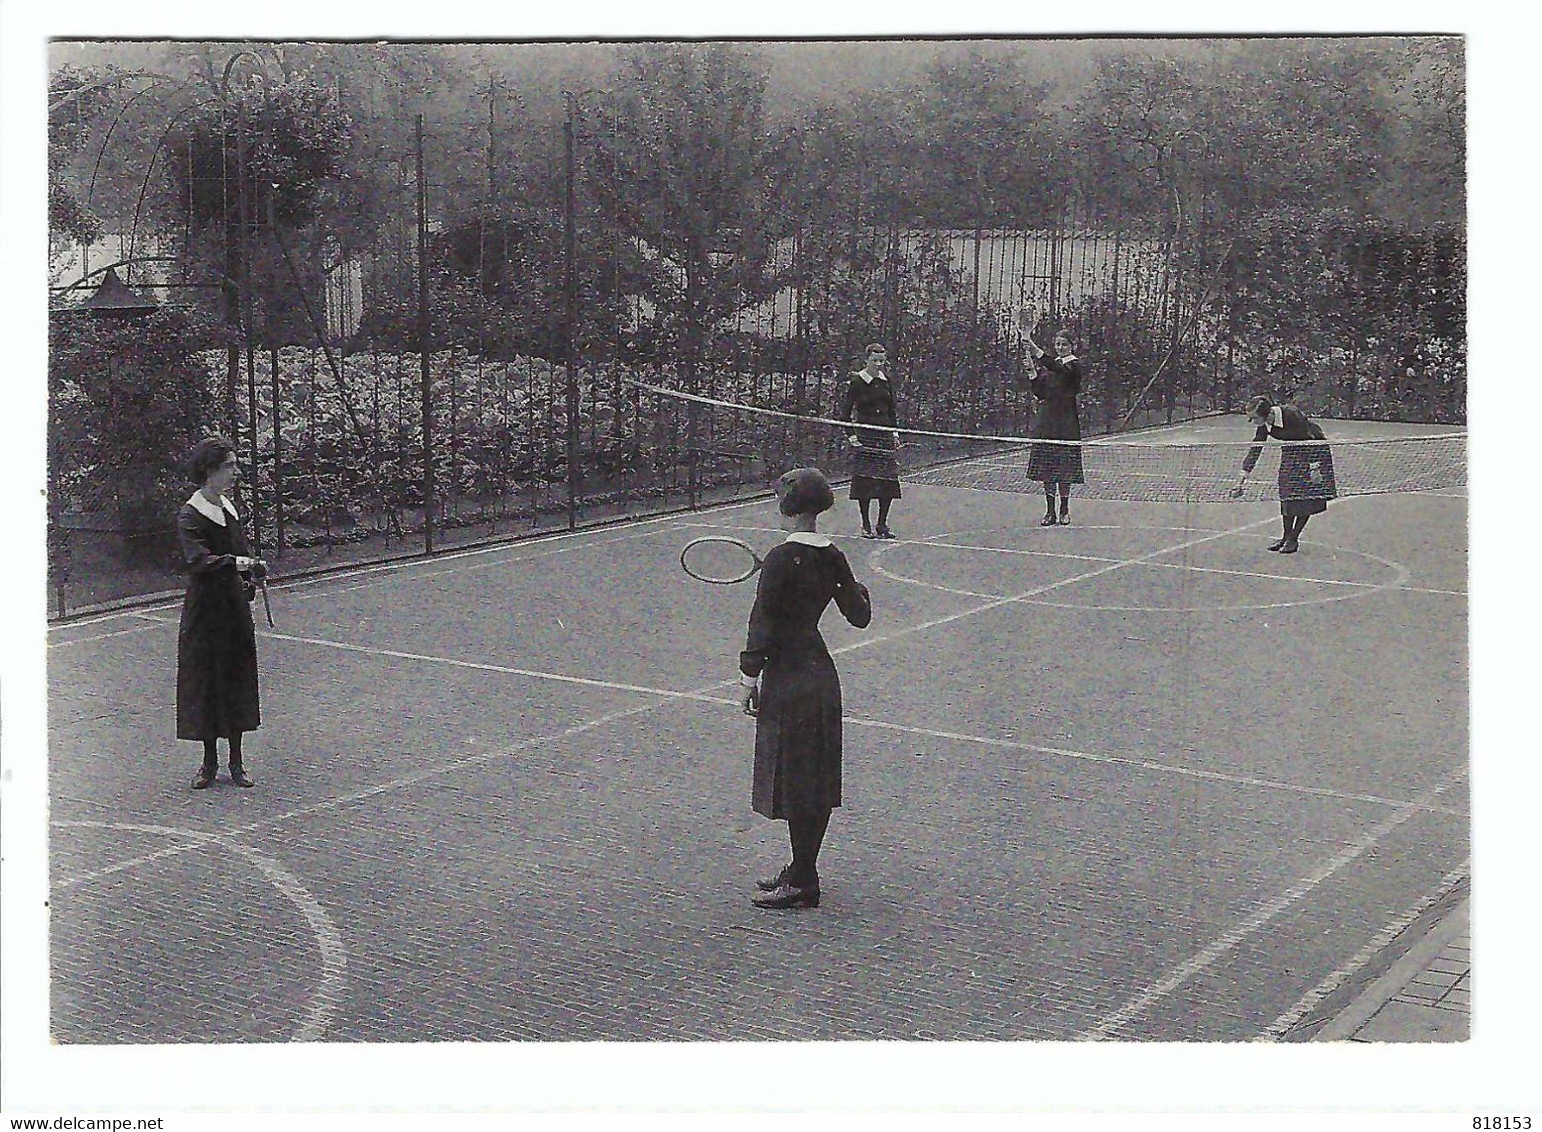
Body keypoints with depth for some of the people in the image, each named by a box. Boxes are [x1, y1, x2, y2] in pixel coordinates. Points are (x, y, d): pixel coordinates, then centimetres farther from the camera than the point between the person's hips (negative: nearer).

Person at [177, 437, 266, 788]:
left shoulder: (228, 507, 10)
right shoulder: (190, 515, -13)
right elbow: (197, 559, -27)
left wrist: (250, 577, 3)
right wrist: (237, 563, -39)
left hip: (235, 606, 7)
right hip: (205, 608, -7)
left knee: (238, 677, 9)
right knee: (206, 678, 2)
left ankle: (236, 761, 18)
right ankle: (209, 762, 14)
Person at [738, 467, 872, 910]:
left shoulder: (782, 559, -15)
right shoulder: (832, 558, 4)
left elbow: (763, 626, -16)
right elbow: (860, 616, 12)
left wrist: (748, 678, -10)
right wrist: (860, 589, 32)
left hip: (788, 680, -8)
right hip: (823, 675, 8)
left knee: (794, 783, -1)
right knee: (817, 781, 14)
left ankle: (801, 883, 4)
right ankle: (802, 872, 25)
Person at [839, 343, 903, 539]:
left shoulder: (886, 381, 10)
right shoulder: (857, 382, -6)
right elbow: (846, 411, -6)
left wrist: (894, 431, 13)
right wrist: (851, 434, -12)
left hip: (885, 434, 5)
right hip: (865, 436, -5)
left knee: (889, 479, 1)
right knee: (865, 479, -4)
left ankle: (882, 524, 12)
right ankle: (866, 526, 5)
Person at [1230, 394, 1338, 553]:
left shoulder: (1291, 415, -33)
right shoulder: (1264, 425, -13)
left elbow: (1310, 437, -25)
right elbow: (1254, 451, -7)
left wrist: (1314, 466, -25)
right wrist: (1241, 480, -9)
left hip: (1314, 451, -6)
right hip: (1291, 452, 6)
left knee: (1307, 498, -7)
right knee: (1287, 495, 1)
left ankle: (1293, 538, 0)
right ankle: (1286, 536, 13)